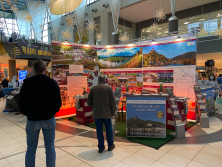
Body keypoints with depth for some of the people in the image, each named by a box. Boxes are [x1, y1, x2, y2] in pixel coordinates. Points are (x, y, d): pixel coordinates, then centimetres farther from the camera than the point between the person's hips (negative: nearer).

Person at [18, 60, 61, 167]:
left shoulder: (27, 83, -5)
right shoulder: (52, 82, -7)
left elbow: (21, 102, -3)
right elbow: (58, 102, -7)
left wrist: (28, 113, 14)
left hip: (32, 119, 1)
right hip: (49, 119, 0)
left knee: (31, 148, 13)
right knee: (50, 146, 11)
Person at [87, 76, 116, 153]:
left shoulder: (93, 88, -1)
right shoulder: (109, 88, -5)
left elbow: (89, 101, 2)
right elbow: (113, 102, -6)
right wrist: (113, 113, 5)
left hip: (96, 113, 1)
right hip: (106, 113, -1)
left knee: (99, 130, 10)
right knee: (108, 129, 15)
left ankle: (101, 147, 20)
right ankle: (110, 145, 27)